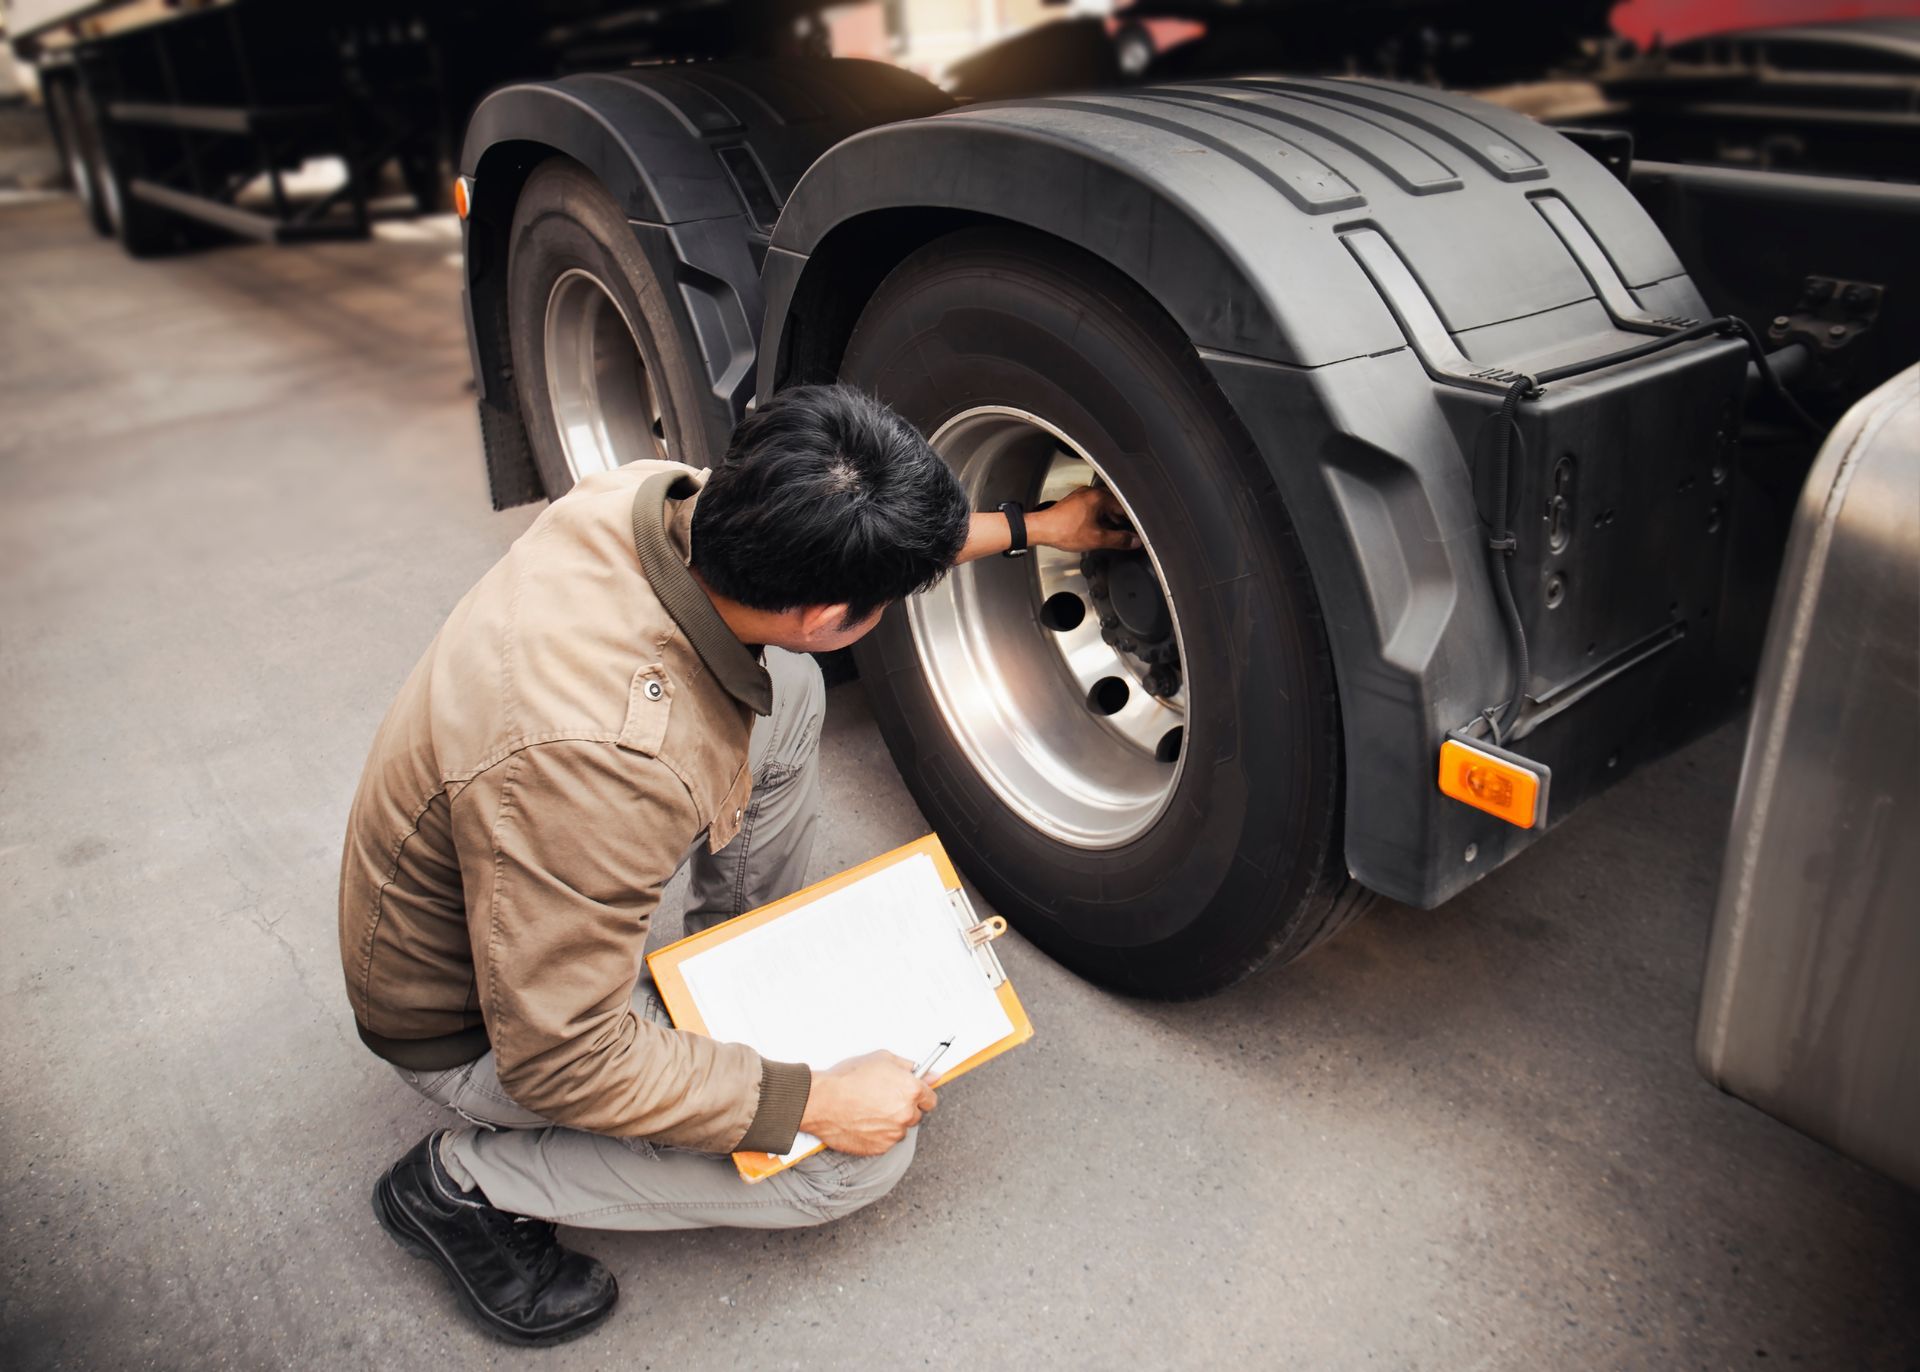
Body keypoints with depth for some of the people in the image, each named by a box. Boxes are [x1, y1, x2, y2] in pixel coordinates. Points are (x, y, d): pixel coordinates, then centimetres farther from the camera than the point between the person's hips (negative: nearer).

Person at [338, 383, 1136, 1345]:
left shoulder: (661, 499, -21)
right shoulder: (602, 762, -44)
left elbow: (806, 542, 3)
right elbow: (559, 1063, -31)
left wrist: (1026, 528, 7)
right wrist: (819, 1101, -23)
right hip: (480, 1025, -7)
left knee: (787, 683, 1)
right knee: (865, 1154, -9)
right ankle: (471, 1182, -1)